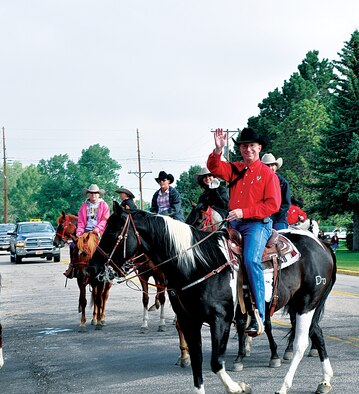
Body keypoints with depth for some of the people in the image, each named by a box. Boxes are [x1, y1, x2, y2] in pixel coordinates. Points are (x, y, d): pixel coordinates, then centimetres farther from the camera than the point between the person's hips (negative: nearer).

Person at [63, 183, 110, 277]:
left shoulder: (104, 205, 8)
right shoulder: (84, 206, 16)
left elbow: (105, 219, -1)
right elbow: (80, 221, 13)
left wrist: (98, 228, -17)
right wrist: (79, 231, -5)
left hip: (99, 231, -3)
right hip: (86, 231, 3)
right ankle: (72, 264, 4)